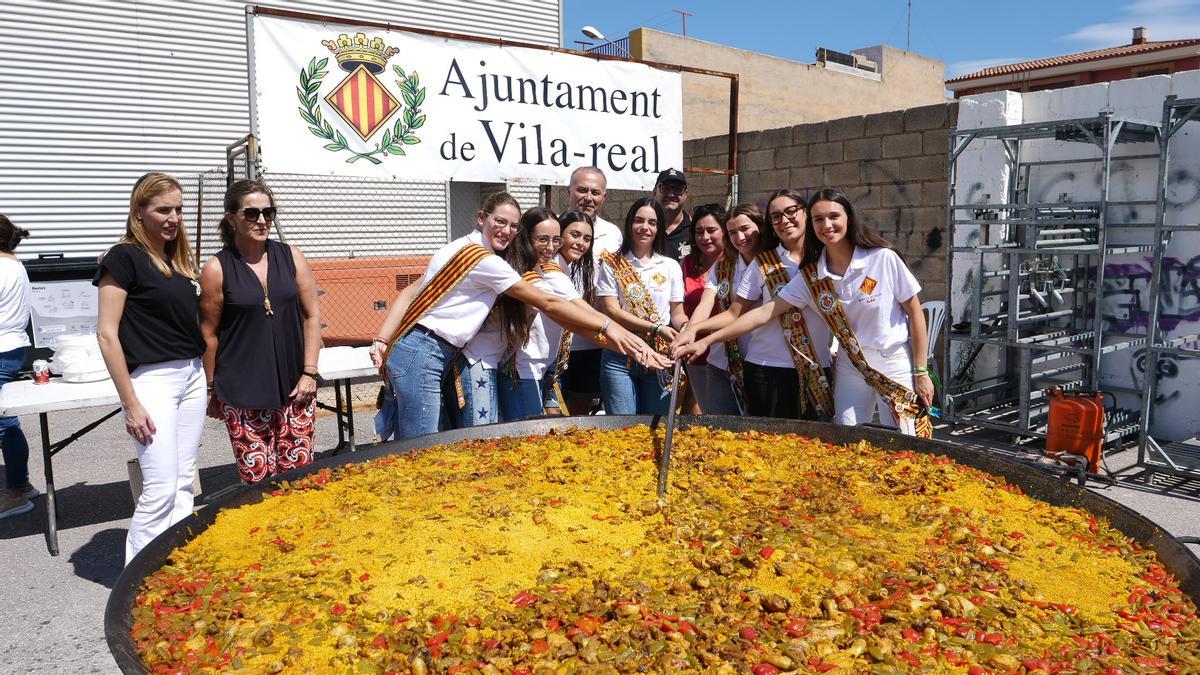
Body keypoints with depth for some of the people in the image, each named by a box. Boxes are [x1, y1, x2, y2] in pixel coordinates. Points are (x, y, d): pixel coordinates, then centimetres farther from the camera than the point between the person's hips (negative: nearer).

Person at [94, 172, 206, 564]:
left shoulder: (180, 259, 12)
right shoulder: (124, 258, -8)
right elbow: (107, 334, -12)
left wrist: (207, 379, 12)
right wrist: (131, 404, -14)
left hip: (192, 375, 7)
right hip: (152, 380, -7)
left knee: (184, 483, 10)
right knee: (161, 488, -5)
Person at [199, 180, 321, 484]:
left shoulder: (291, 257, 4)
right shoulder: (216, 269, -4)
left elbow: (312, 316, 6)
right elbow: (209, 334, 1)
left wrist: (309, 373, 0)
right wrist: (212, 390, 5)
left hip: (294, 387, 2)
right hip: (242, 393, -2)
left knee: (299, 474, 6)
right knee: (257, 478, 0)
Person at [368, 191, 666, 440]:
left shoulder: (460, 248, 14)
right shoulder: (485, 260, -14)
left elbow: (409, 294, 9)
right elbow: (547, 303, -15)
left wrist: (382, 341, 4)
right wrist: (607, 327, -13)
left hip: (410, 351, 10)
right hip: (423, 358, -10)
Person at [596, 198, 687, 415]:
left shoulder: (670, 266, 11)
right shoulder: (612, 264, 2)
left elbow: (677, 313, 9)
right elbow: (611, 310, -7)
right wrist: (656, 328, -16)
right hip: (619, 357, -2)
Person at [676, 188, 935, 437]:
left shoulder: (882, 257, -14)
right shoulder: (811, 275, -5)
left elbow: (914, 311, -7)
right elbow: (765, 312, -8)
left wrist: (921, 372, -8)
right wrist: (706, 341, -14)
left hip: (894, 363, -3)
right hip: (851, 365, 3)